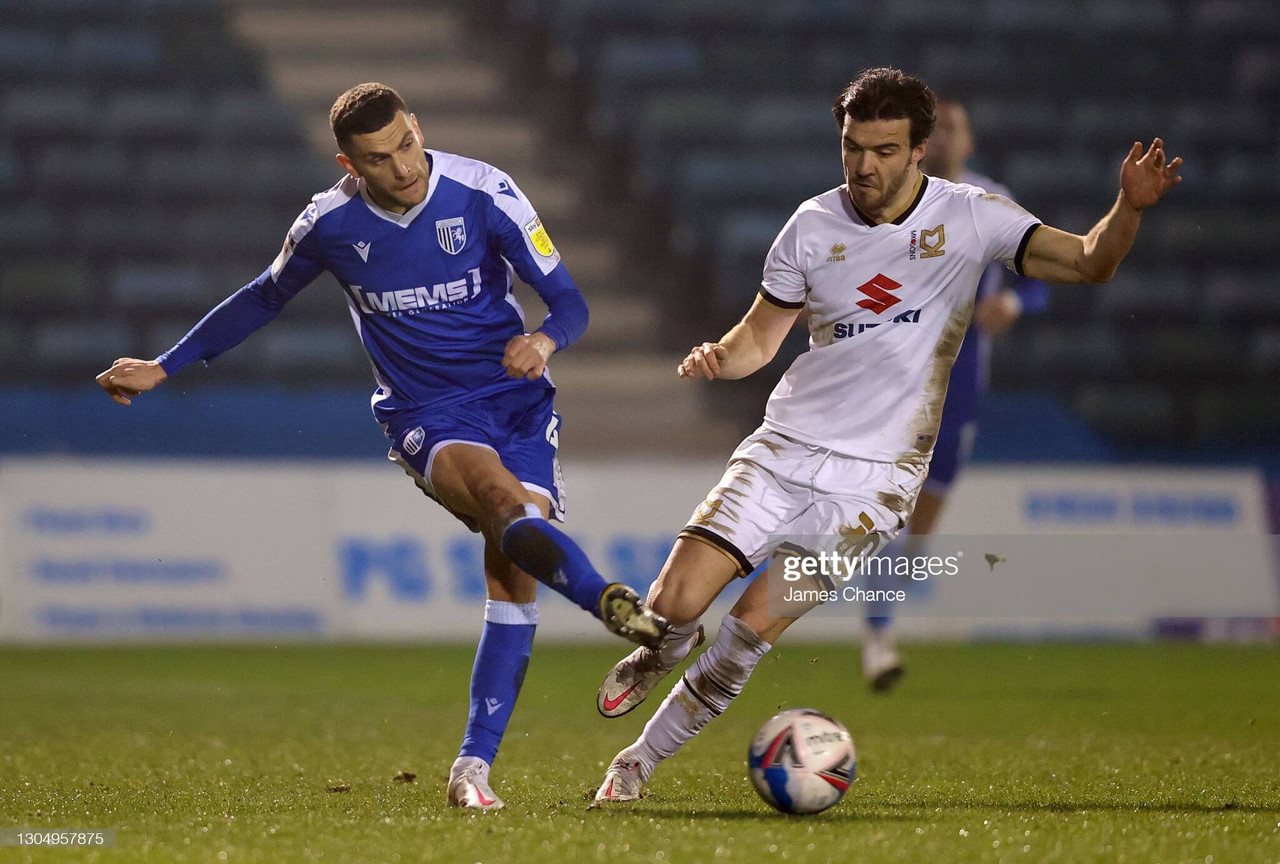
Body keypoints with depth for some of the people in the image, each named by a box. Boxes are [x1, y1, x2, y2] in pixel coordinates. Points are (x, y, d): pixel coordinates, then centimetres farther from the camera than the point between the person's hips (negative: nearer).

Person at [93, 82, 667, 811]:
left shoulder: (484, 194, -11)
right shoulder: (330, 223, -6)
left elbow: (569, 301, -8)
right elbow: (263, 299, 14)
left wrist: (546, 340, -32)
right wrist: (164, 369, 15)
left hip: (515, 394, 0)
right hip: (424, 414, 0)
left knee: (513, 572, -12)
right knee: (503, 499, -35)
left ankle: (475, 767, -7)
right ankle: (619, 609, -45)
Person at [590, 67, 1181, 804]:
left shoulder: (969, 218, -5)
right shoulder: (814, 226, 1)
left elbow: (1089, 263, -11)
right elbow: (761, 335, 11)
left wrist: (1130, 207, -31)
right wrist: (719, 357, -12)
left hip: (876, 473, -2)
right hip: (785, 445, 2)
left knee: (754, 627, -12)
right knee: (675, 602, -10)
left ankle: (639, 763, 6)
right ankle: (659, 655, 29)